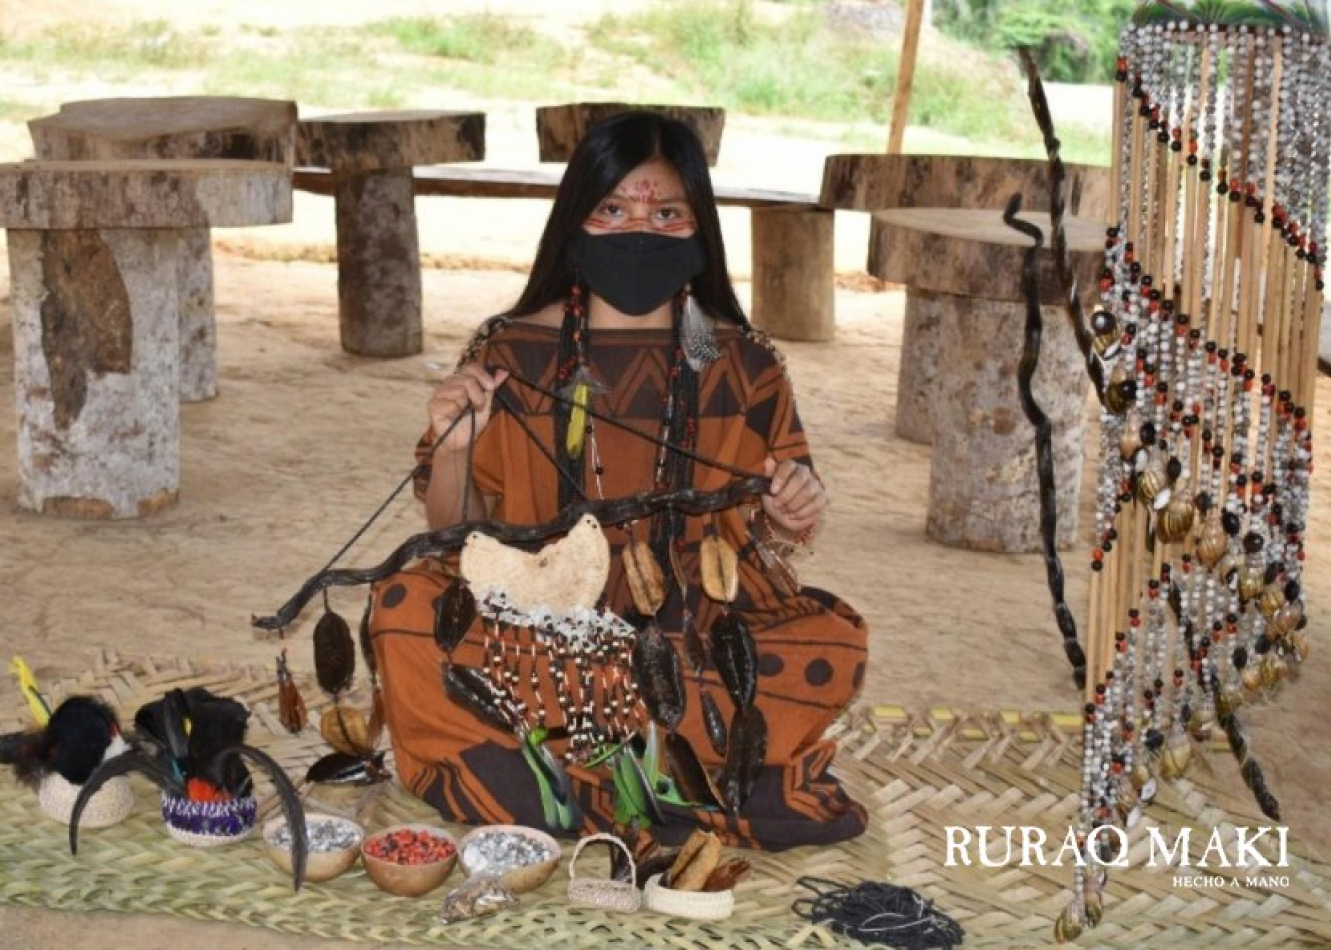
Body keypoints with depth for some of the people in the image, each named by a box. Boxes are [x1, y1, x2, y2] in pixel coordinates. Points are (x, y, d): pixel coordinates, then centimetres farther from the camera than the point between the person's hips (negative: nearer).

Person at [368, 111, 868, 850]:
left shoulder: (743, 365, 3)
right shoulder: (509, 353, 1)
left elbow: (763, 536, 9)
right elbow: (457, 537, 3)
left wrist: (791, 516, -14)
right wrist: (453, 447, -17)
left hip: (695, 637, 0)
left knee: (834, 644, -26)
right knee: (406, 610, -28)